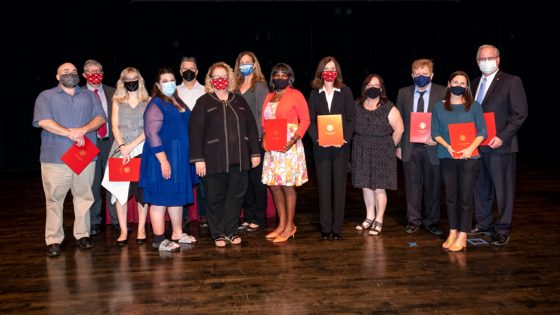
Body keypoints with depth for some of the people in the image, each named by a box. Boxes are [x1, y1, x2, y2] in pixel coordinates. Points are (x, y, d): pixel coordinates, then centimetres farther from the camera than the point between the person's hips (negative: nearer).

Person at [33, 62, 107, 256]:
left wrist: (82, 130, -13)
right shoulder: (46, 96, 9)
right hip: (55, 158, -2)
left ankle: (82, 235, 15)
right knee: (54, 199, 0)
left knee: (84, 197, 5)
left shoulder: (89, 96, 17)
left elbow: (100, 118, 5)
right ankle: (54, 240, 7)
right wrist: (70, 133, -14)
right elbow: (43, 121, -6)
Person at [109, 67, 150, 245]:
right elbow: (115, 126, 5)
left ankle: (141, 229, 11)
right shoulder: (117, 101, 13)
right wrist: (122, 148, -9)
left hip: (141, 150, -1)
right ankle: (123, 231, 4)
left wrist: (132, 146, -10)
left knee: (141, 189, 0)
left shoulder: (148, 101, 7)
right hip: (121, 150, 1)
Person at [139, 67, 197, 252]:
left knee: (177, 197, 15)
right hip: (163, 159, -8)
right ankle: (159, 240, 7)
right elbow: (152, 135, -19)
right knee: (160, 199, -1)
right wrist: (163, 161, -24)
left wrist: (185, 157, 15)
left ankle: (177, 233, 27)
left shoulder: (178, 103, 13)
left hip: (180, 158, 8)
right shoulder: (156, 105, -11)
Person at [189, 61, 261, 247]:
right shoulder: (204, 102, 2)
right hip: (214, 160, -3)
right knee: (215, 198, 5)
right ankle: (218, 234, 19)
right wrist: (198, 159, -12)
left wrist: (255, 153, 8)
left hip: (239, 160, 3)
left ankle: (231, 231, 22)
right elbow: (195, 131, -5)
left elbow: (251, 127, 13)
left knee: (236, 195, 8)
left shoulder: (239, 101, 13)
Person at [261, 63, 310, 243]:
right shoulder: (269, 97, 16)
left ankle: (290, 226, 7)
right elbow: (264, 122, 17)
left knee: (287, 185, -4)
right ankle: (281, 225, 18)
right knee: (273, 185, 7)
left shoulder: (295, 95, -1)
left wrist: (293, 140, -18)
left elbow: (305, 120, -6)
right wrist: (264, 139, -1)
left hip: (288, 146, -6)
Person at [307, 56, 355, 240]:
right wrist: (316, 138, -12)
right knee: (323, 186, 4)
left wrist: (345, 138, -13)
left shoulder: (345, 92, 5)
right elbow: (310, 120, 4)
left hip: (341, 146, -1)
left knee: (339, 185, 3)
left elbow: (351, 118, 1)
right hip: (321, 147, 1)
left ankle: (337, 227, 12)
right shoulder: (314, 94, 8)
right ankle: (325, 227, 13)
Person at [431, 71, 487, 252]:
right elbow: (435, 133, 4)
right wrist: (447, 146, -14)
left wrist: (470, 148, -16)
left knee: (465, 197, -1)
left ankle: (462, 236, 7)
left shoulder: (474, 106, 3)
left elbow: (482, 132, 0)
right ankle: (452, 232, 18)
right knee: (450, 196, 7)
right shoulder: (439, 107, 7)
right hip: (447, 157, 2)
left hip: (468, 157, -2)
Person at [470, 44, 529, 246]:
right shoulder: (474, 84, 15)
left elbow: (520, 114, -8)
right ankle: (484, 224, 25)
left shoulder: (511, 82, -3)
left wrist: (502, 136, -16)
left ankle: (502, 230, 11)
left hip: (499, 145, -5)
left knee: (503, 189, 1)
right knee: (480, 187, 12)